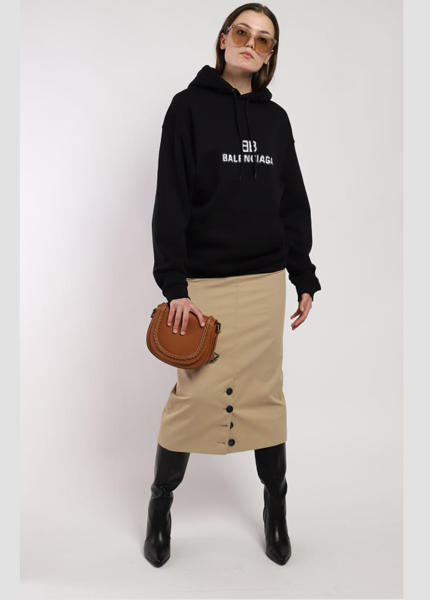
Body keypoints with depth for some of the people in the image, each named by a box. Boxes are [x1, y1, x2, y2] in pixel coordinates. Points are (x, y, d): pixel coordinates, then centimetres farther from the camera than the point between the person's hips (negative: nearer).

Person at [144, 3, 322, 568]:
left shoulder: (276, 118, 12)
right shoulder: (190, 106, 1)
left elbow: (294, 203, 13)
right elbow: (171, 200, -6)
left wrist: (304, 278, 10)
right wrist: (174, 286, -14)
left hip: (265, 281, 4)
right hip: (204, 281, -3)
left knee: (265, 392, 9)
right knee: (194, 393, 1)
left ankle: (275, 505, 26)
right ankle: (161, 503, 23)